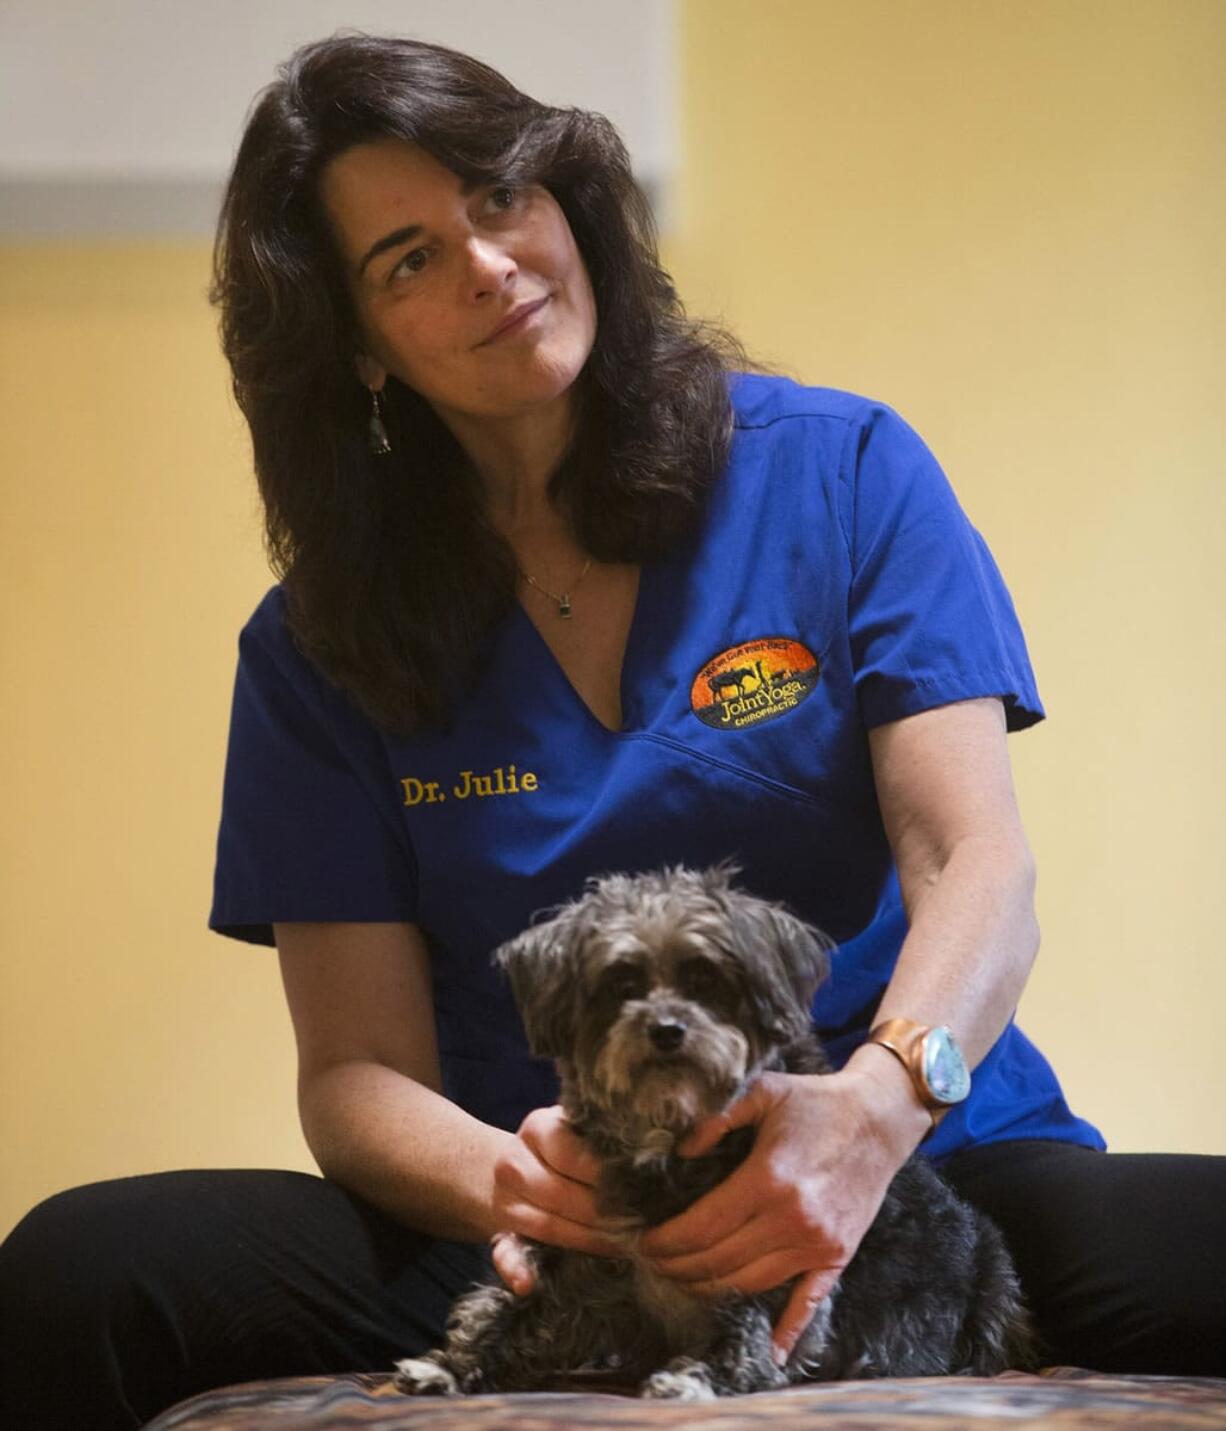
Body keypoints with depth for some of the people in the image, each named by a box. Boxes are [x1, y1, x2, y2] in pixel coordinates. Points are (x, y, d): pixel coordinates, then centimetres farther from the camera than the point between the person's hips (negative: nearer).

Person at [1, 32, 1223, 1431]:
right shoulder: (318, 646, 8)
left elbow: (978, 869, -6)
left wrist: (871, 1111, -29)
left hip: (906, 1166, -1)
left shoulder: (840, 472, 5)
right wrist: (504, 1179, -23)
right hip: (551, 1230, 2)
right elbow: (356, 1067, 2)